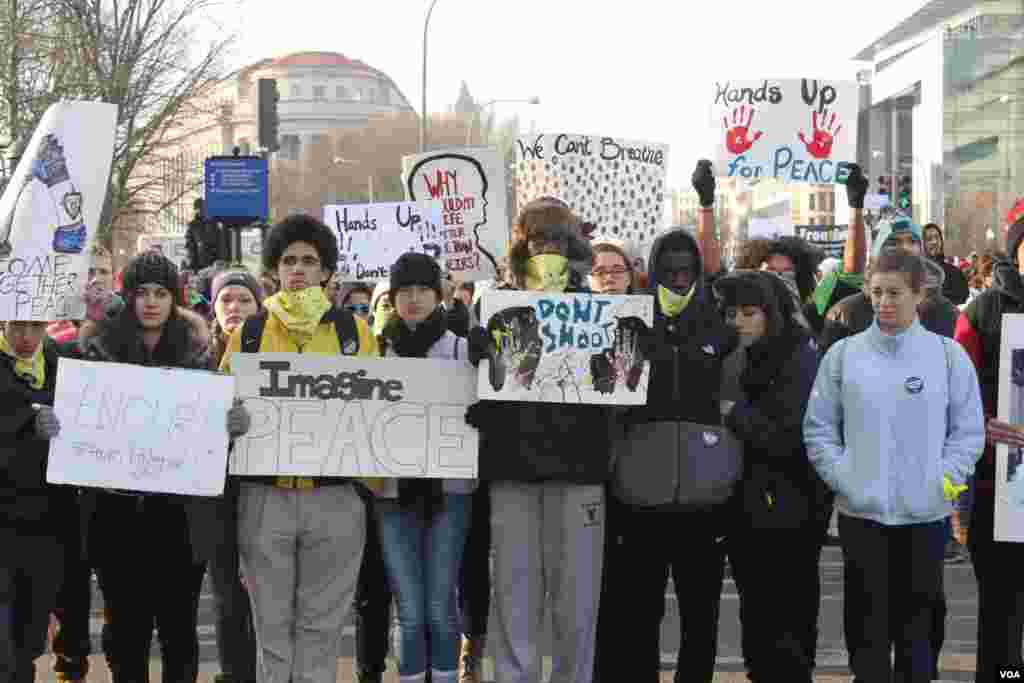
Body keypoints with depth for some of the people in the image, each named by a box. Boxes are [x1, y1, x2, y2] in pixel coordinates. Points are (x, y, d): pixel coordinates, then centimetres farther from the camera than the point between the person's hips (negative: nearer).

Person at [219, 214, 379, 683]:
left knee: (320, 624, 6)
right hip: (265, 496, 1)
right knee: (272, 624, 7)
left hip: (334, 497, 0)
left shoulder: (354, 331, 6)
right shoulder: (248, 333, 8)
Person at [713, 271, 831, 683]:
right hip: (751, 512, 8)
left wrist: (734, 412, -13)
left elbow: (787, 437, -20)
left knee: (786, 642, -4)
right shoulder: (746, 359, 12)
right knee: (757, 619, 14)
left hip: (789, 516, -8)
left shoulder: (801, 360, -11)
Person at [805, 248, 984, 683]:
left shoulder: (948, 355, 0)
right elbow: (818, 428, 3)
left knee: (918, 621, 10)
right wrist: (841, 476, -8)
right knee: (867, 623, 6)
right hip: (861, 511, 0)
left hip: (926, 513, 0)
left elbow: (968, 431, 2)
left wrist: (948, 476, -10)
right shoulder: (843, 354, 1)